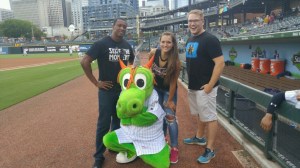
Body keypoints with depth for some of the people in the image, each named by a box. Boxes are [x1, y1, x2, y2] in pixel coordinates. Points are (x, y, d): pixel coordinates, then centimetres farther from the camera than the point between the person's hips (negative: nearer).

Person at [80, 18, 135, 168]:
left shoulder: (127, 46, 5)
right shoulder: (102, 44, -13)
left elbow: (131, 62, 22)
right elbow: (84, 62, -16)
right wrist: (96, 82, -15)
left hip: (123, 90, 6)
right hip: (107, 90, -5)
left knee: (118, 121, 18)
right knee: (104, 123, 1)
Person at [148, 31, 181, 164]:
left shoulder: (175, 61, -29)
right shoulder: (153, 53, -22)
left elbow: (173, 82, -21)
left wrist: (170, 100, -15)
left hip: (169, 90, -3)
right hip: (156, 88, 4)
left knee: (170, 117, -4)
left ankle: (174, 148, 10)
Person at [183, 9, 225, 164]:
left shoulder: (210, 39, -15)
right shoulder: (190, 40, 12)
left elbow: (220, 63, -20)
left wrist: (210, 85, -21)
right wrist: (190, 82, 16)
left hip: (205, 87, -8)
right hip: (193, 86, 9)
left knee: (210, 118, 1)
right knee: (199, 114, 22)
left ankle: (210, 150, 11)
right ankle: (199, 138, 40)